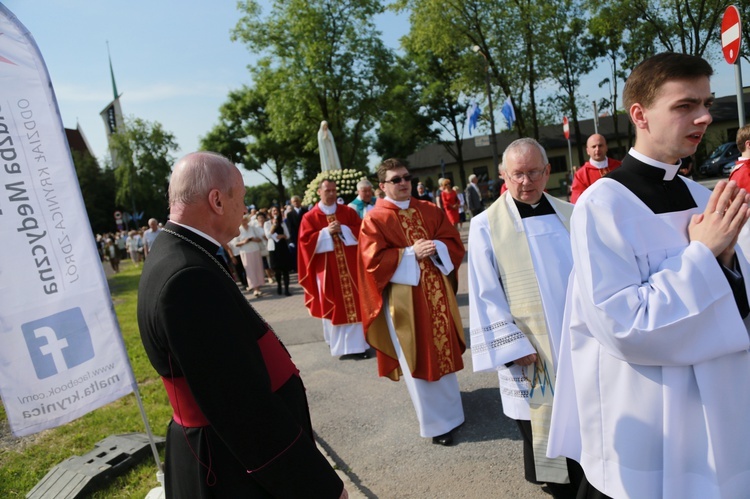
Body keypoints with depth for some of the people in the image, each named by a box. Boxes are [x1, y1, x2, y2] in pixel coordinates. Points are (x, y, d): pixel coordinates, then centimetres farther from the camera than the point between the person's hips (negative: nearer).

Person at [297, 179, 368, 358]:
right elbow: (306, 241, -7)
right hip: (327, 268, -2)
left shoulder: (348, 211, 7)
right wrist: (326, 232, -16)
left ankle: (358, 342, 13)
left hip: (350, 265, 2)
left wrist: (342, 229, -14)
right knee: (333, 305, 6)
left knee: (355, 303, 3)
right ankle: (339, 344, 17)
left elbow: (360, 230, 1)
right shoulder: (310, 217, 0)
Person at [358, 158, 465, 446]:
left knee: (443, 352, 15)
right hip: (404, 298, -4)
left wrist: (435, 248, -15)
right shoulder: (375, 219, -5)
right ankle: (435, 423, 18)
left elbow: (454, 242, 5)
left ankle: (449, 410, 38)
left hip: (437, 293, 5)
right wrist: (411, 253, -19)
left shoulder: (430, 211, 9)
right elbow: (374, 260, -13)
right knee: (417, 359, 4)